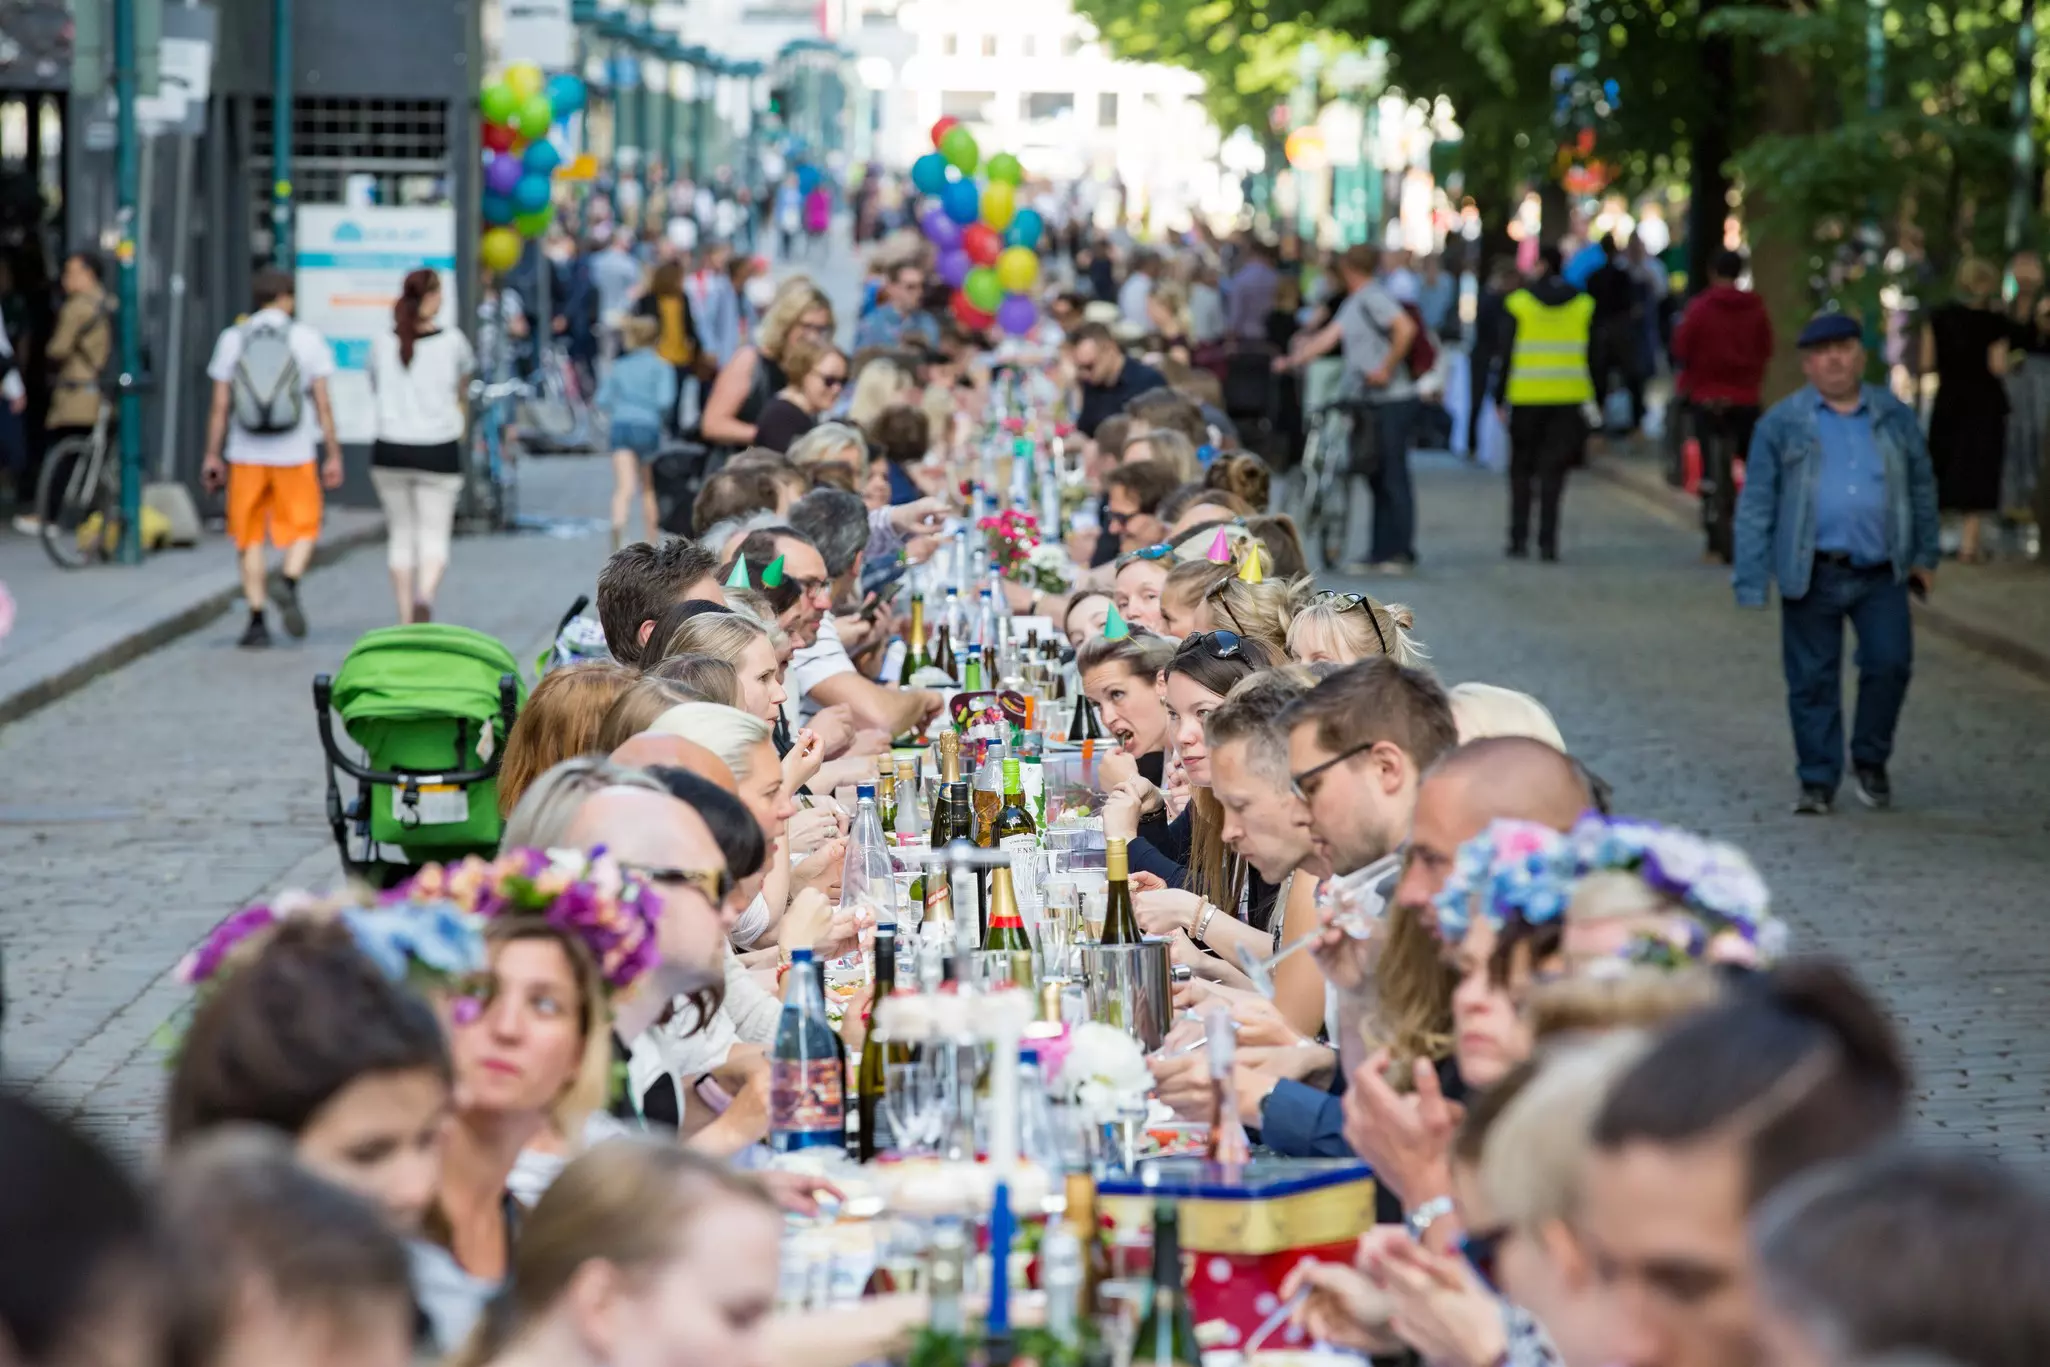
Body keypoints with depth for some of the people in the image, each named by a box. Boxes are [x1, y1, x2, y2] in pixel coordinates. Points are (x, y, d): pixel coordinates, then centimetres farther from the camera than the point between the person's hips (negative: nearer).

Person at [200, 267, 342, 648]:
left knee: (250, 540, 8)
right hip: (294, 454, -1)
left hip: (246, 455, 1)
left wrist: (213, 455, 8)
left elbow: (220, 406, 2)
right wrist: (334, 455, 3)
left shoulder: (232, 339, 4)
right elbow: (322, 404, -1)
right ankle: (288, 581, -18)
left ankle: (257, 620, 4)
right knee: (304, 529, 10)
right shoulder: (306, 339, 0)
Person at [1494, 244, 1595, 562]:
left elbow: (1507, 354, -4)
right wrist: (1593, 399, 8)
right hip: (1569, 399, 1)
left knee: (1521, 470, 11)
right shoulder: (1584, 304, 3)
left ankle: (1519, 539, 8)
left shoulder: (1517, 304, -3)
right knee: (1553, 470, 4)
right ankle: (1547, 542, -4)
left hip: (1526, 399, -1)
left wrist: (1500, 398, 2)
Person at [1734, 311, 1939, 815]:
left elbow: (1922, 486, 19)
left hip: (1881, 574, 1)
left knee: (1890, 663, -8)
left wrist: (1925, 555, 16)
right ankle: (1818, 780, 15)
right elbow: (1756, 504, 2)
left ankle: (1870, 761, 14)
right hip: (1813, 575, -1)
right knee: (1813, 680, 3)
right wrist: (1751, 580, -3)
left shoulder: (1896, 418, 9)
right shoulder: (1782, 424, 3)